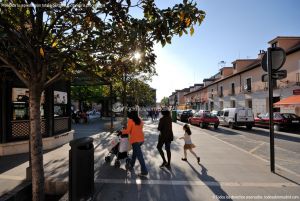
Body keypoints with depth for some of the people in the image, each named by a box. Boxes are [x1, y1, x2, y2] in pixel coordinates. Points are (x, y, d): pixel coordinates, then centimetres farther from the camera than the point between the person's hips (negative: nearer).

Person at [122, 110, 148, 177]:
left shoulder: (130, 120, -7)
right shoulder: (140, 120, 10)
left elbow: (128, 131, -8)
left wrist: (122, 131, 8)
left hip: (135, 139, -7)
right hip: (141, 139, 7)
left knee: (139, 155, -4)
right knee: (135, 152, 24)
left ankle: (144, 171, -1)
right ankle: (131, 164, 39)